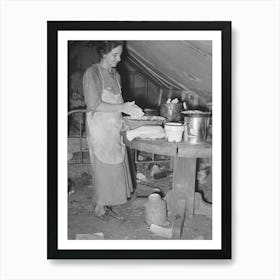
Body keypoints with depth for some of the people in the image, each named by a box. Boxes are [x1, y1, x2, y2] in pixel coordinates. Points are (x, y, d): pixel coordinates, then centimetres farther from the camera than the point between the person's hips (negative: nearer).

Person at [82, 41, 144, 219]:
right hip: (99, 126, -7)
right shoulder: (92, 73, -11)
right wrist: (122, 107, -23)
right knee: (103, 164, 0)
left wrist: (130, 109, 0)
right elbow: (94, 104, -19)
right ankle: (100, 204, 16)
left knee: (117, 162, 10)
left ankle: (110, 198, 26)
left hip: (115, 126, 7)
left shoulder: (115, 75, 12)